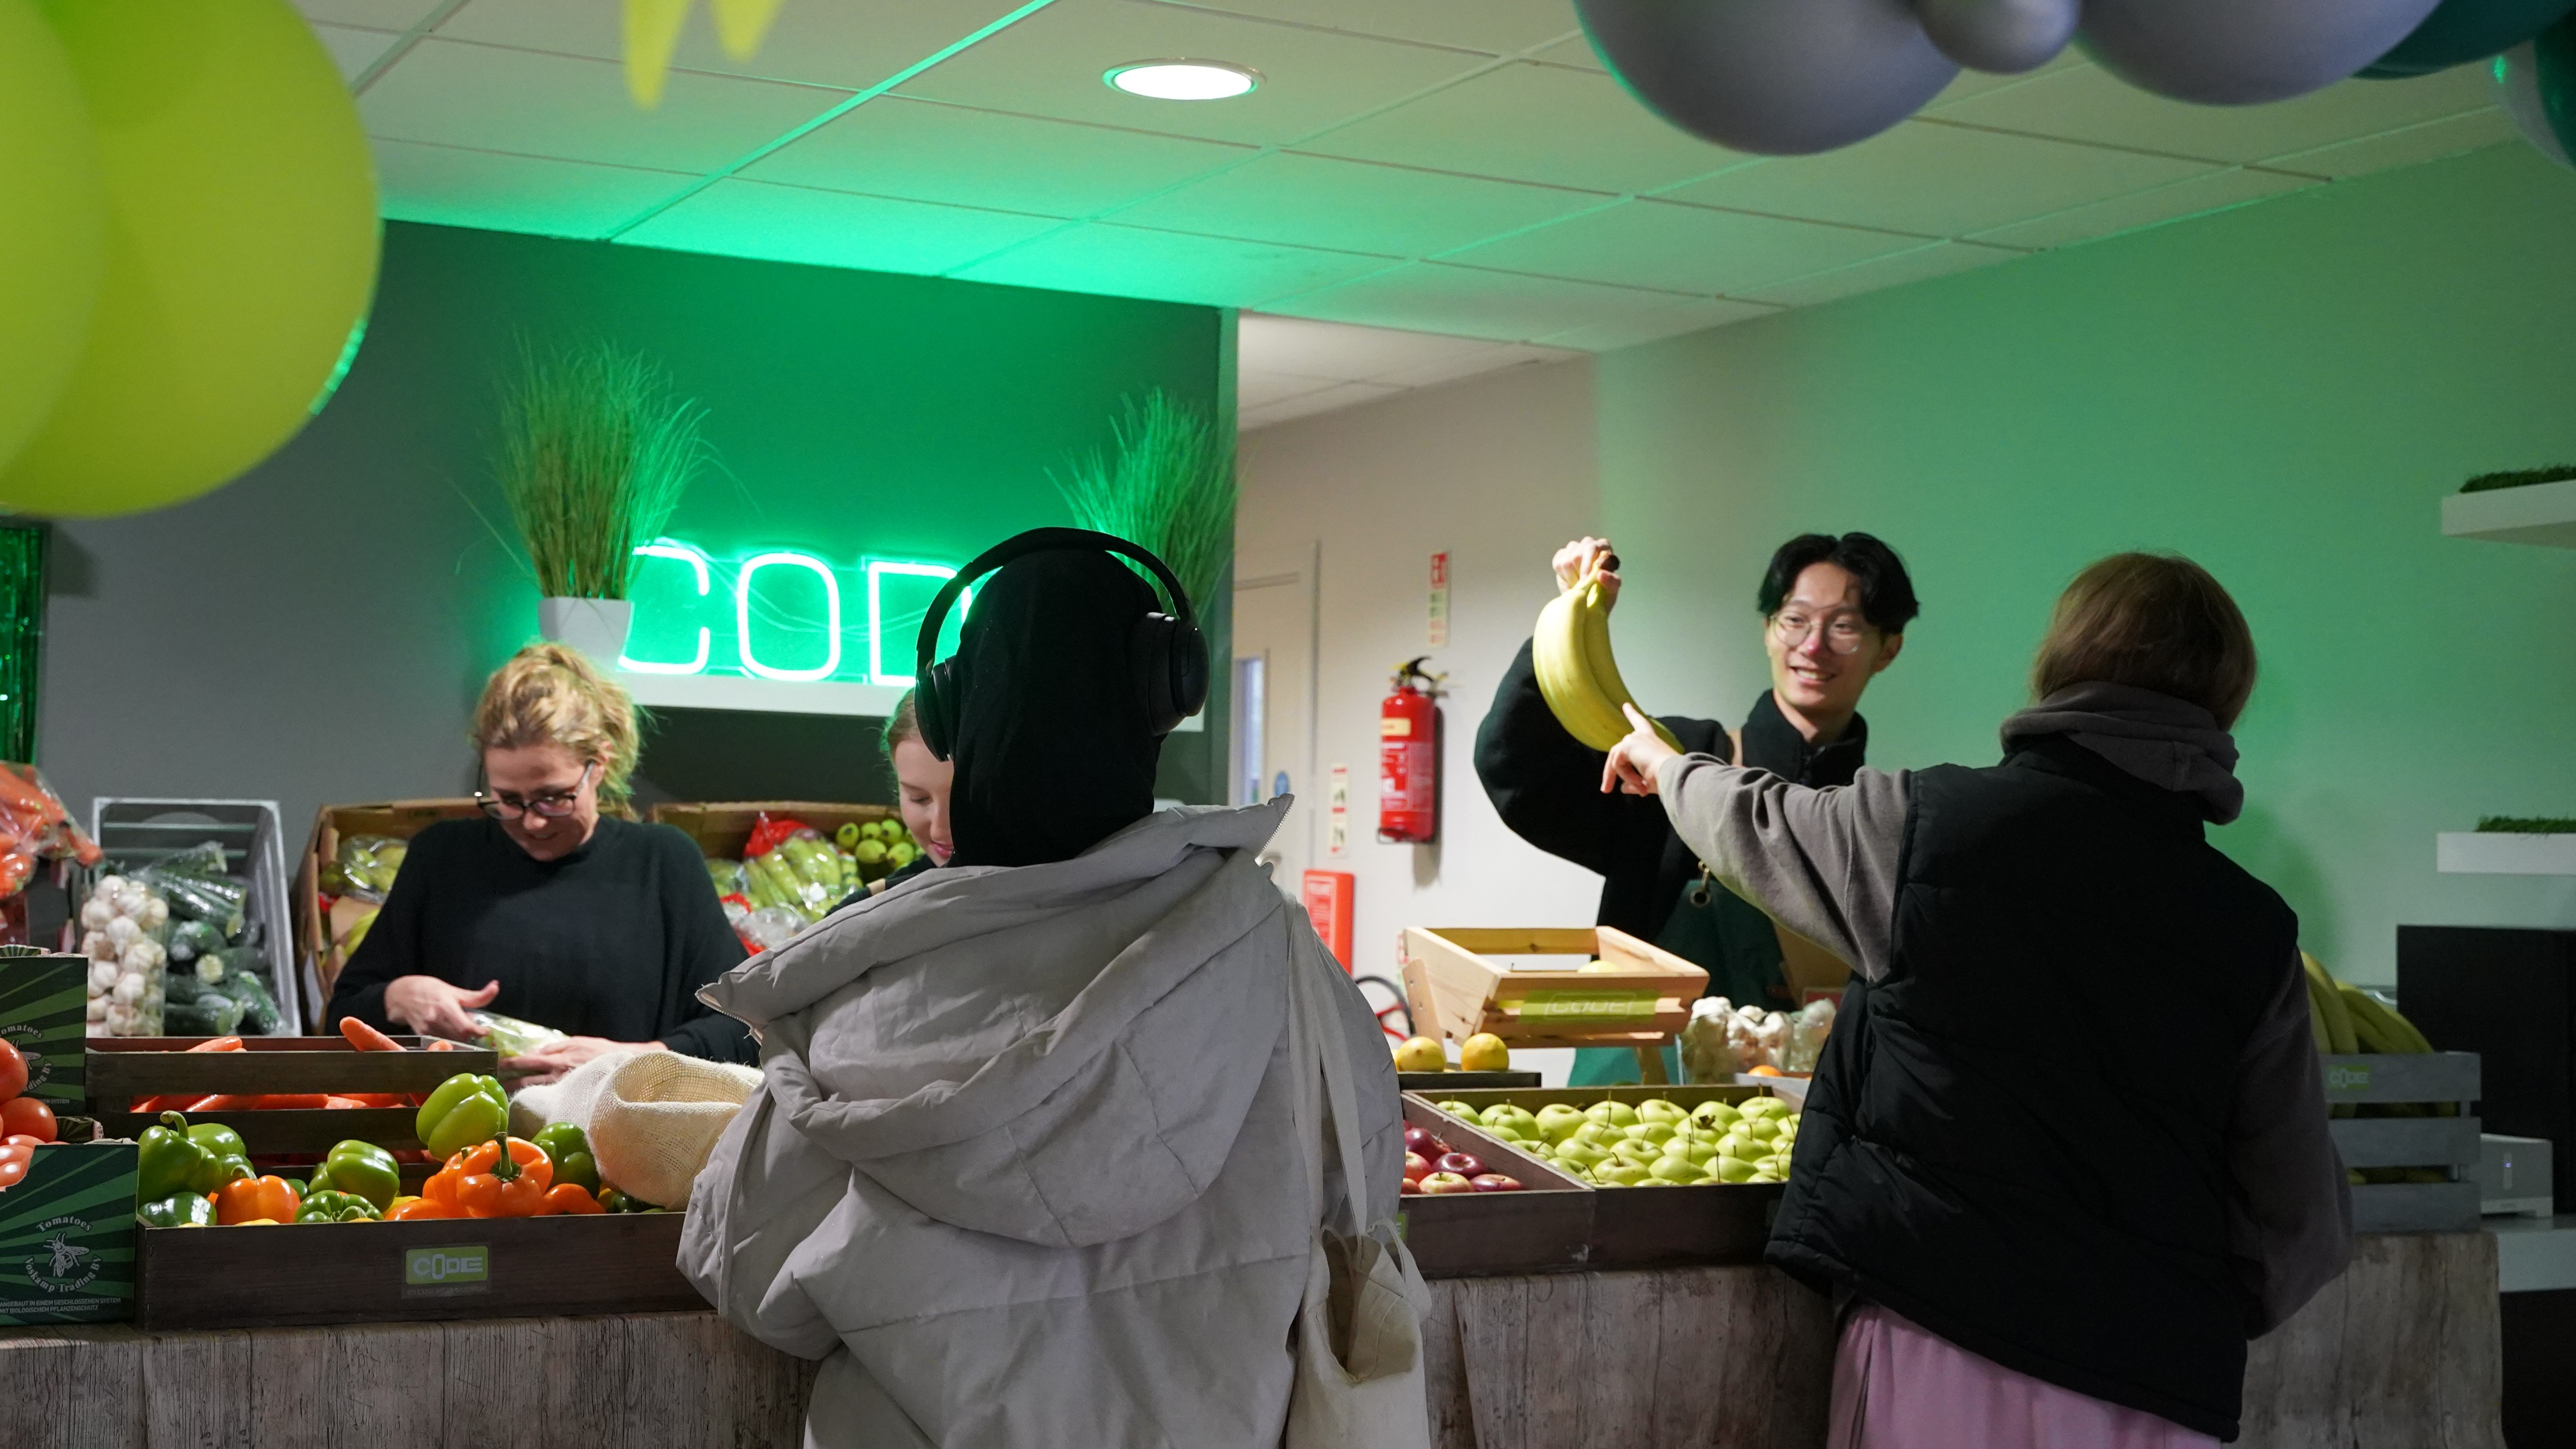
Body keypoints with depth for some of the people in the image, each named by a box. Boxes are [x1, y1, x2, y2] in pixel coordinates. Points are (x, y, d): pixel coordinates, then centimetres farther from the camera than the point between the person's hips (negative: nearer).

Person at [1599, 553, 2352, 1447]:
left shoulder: (1929, 822, -4)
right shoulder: (2253, 932, 2)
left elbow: (1755, 827, 17)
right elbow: (2306, 1232, 3)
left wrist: (1668, 768, 38)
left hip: (1939, 1350, -2)